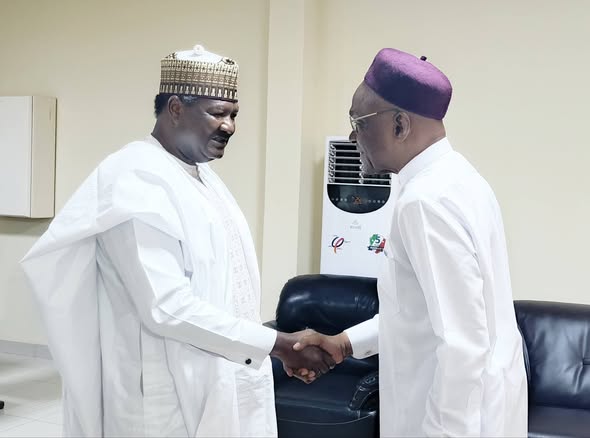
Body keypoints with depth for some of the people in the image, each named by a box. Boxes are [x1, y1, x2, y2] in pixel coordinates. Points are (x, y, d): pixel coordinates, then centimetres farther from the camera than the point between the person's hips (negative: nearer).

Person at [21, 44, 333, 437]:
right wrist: (278, 344, -23)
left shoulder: (202, 174, 10)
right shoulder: (134, 180, -18)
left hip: (220, 385, 9)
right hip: (171, 400, -8)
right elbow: (167, 307, -26)